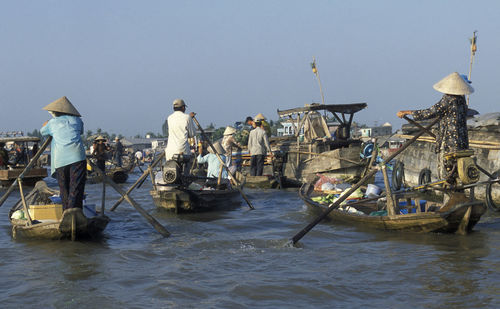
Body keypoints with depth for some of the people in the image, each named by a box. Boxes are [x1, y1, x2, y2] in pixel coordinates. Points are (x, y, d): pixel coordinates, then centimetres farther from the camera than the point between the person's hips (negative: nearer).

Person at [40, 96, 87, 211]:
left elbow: (42, 131, 37)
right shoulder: (77, 120, 17)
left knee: (64, 189, 9)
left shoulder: (53, 122, 16)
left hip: (60, 158, 1)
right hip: (77, 156, -1)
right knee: (76, 188, -7)